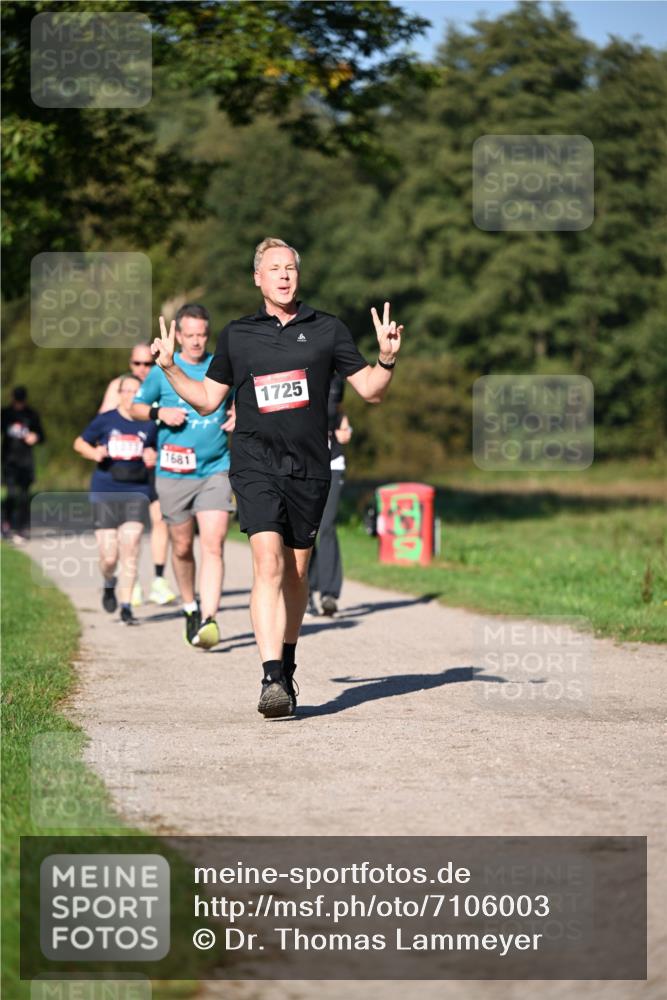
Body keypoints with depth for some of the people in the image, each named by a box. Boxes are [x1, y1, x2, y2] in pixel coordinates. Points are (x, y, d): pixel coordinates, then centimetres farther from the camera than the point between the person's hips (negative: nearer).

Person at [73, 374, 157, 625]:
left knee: (130, 548, -11)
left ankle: (126, 607, -3)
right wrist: (93, 452, -8)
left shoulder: (149, 425, 4)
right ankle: (109, 584, 32)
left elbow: (156, 452, 18)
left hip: (136, 492, 0)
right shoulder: (105, 420, 1)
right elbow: (80, 443, 13)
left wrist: (154, 458, -5)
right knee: (109, 557, -3)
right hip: (105, 493, 0)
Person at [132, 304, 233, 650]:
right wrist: (159, 413, -7)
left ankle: (208, 619, -19)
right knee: (182, 548, 10)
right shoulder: (163, 370, 4)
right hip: (174, 474, 1)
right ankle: (190, 607, 33)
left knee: (213, 545, -14)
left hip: (216, 470, -1)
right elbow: (135, 406, 13)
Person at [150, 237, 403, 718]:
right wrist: (170, 368, 6)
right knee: (269, 564, -18)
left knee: (296, 572, 10)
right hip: (256, 463, -1)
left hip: (310, 467, 2)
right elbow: (208, 399, 18)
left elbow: (370, 390, 10)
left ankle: (287, 667, 29)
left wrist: (387, 359, -8)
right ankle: (273, 679, -24)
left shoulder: (327, 329, 7)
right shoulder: (237, 335, 9)